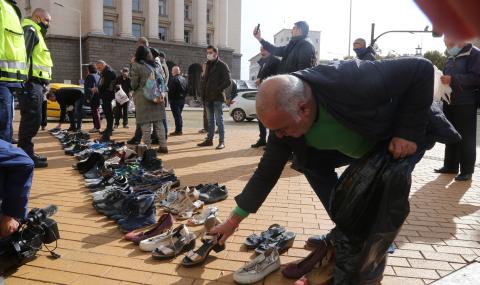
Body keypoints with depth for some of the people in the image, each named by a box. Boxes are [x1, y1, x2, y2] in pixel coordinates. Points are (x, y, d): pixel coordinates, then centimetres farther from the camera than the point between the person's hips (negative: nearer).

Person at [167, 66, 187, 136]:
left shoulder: (174, 79, -17)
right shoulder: (184, 79, 11)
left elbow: (170, 90, -20)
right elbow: (186, 90, 15)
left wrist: (169, 97, -6)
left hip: (175, 99, -8)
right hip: (182, 99, 9)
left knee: (176, 115, -4)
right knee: (179, 115, 16)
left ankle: (178, 130, -2)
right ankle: (180, 130, 20)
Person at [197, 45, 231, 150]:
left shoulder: (222, 65, -5)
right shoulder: (208, 65, 17)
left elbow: (227, 81, -12)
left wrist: (217, 90, -17)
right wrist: (203, 93, 9)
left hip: (217, 98, -7)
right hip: (208, 98, 7)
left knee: (219, 120, -5)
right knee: (210, 120, 12)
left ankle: (222, 141, -1)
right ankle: (209, 139, 19)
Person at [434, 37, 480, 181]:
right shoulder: (451, 58, 18)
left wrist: (452, 79, -24)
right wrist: (443, 79, 6)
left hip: (466, 104, -7)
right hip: (450, 103, 7)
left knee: (466, 138, -3)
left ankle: (467, 171, 3)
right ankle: (450, 166, 19)